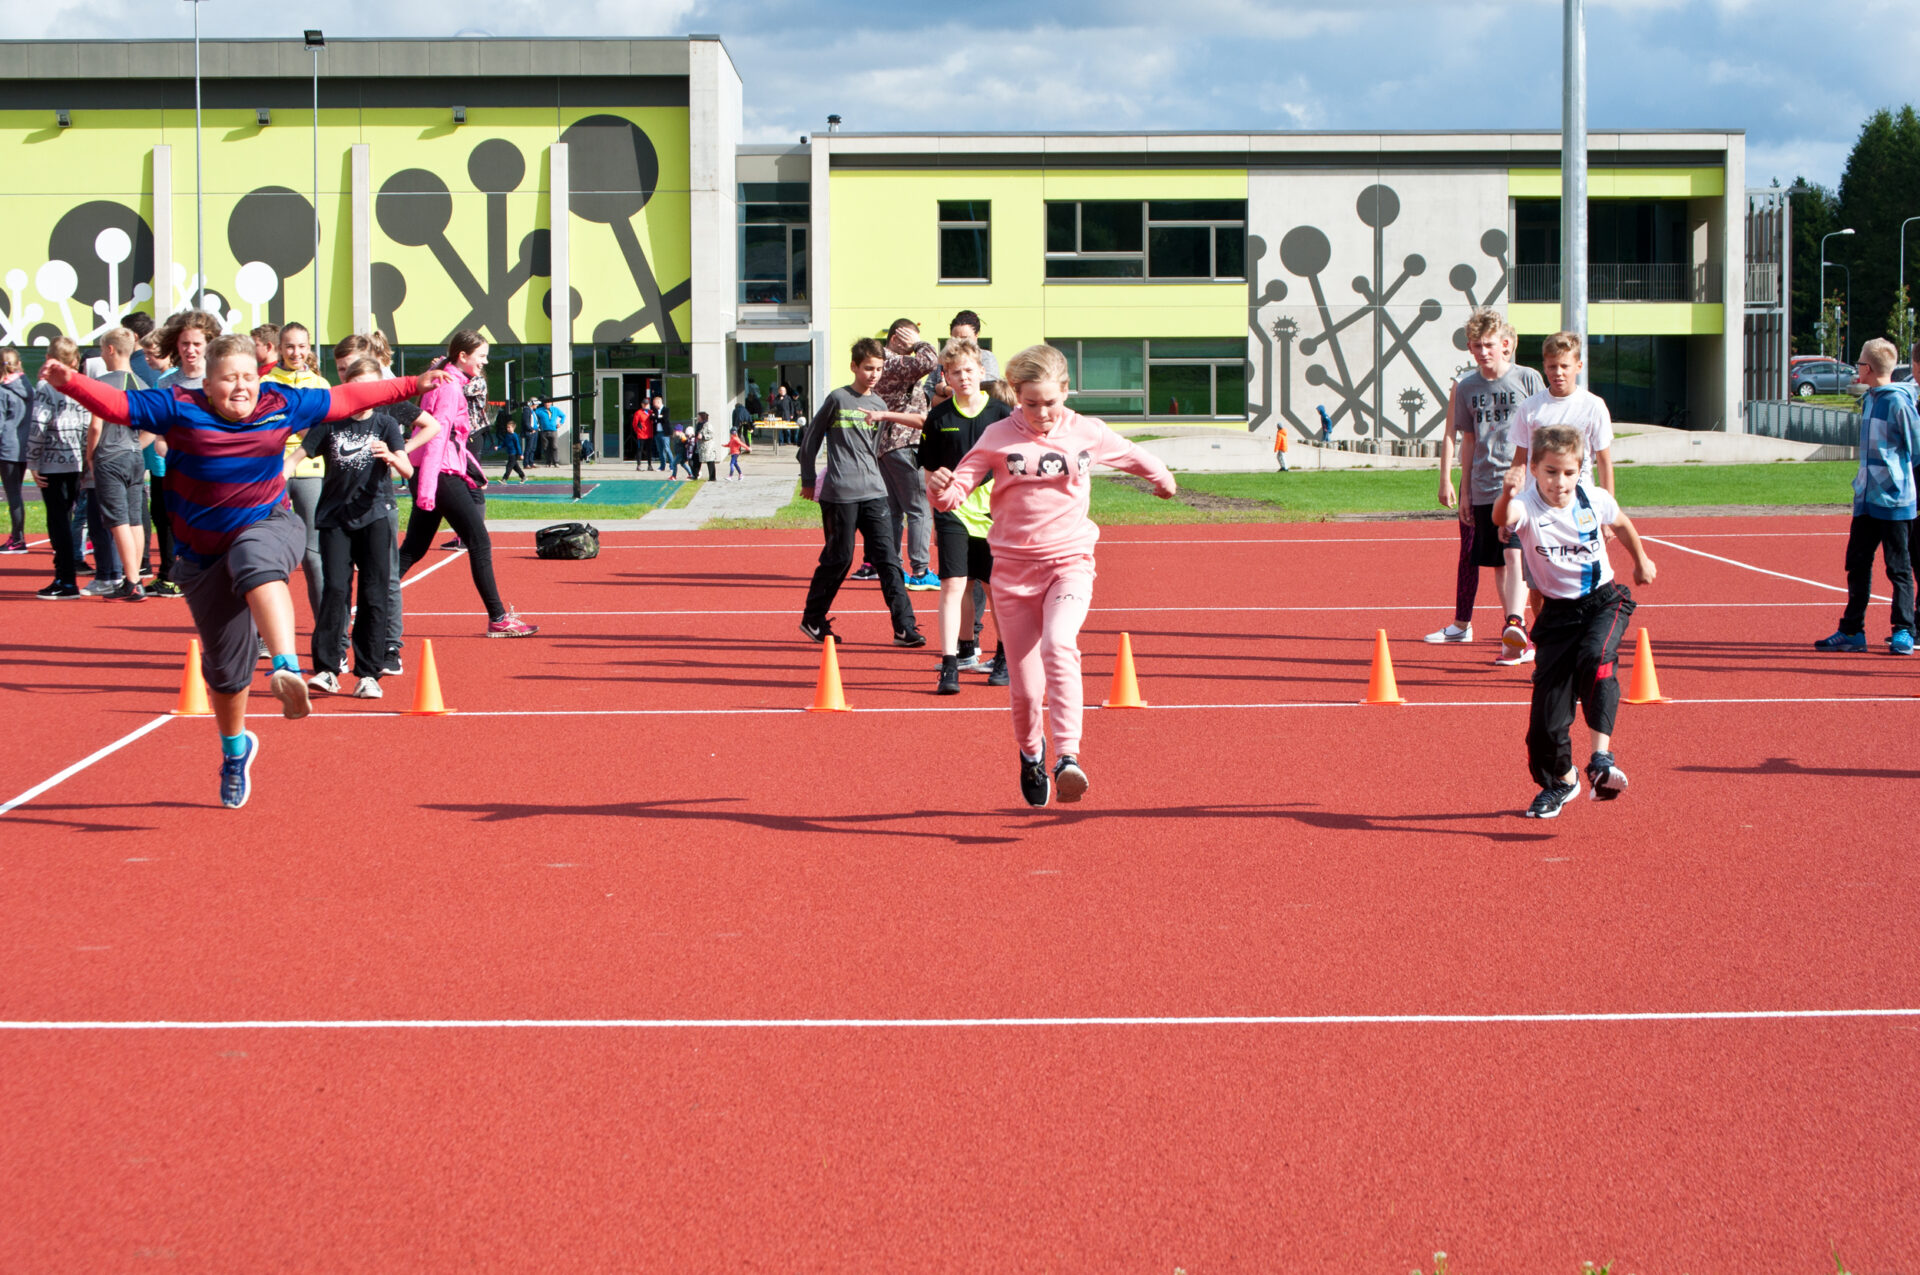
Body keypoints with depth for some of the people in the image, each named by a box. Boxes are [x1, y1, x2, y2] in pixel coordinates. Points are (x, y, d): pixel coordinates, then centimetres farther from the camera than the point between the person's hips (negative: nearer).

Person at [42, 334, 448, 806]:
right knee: (225, 666, 7)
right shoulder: (180, 409, -7)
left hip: (268, 529, -1)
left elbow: (346, 398, 10)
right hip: (206, 558, 1)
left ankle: (287, 669, -57)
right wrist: (70, 383, -35)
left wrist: (412, 386, 12)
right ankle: (235, 749, 36)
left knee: (256, 564, -40)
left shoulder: (281, 406, 0)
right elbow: (117, 404, -16)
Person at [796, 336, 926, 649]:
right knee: (838, 558, 1)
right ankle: (812, 620, 19)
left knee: (888, 558, -3)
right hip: (840, 493, -4)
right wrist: (808, 480, 7)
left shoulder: (879, 406, 12)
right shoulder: (838, 399, -3)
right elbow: (811, 438, 4)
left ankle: (905, 627, -7)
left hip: (874, 492, 4)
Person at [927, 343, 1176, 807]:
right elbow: (956, 492, -3)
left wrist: (1163, 480, 41)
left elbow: (1133, 456, 23)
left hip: (1069, 563, -1)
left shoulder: (1087, 433, 2)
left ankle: (1068, 756, -35)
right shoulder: (998, 437, -1)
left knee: (1058, 645, -31)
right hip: (1013, 568, 1)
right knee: (1026, 688, 1)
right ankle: (1030, 752, 34)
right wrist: (942, 488, -27)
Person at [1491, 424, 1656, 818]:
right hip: (1558, 611, 0)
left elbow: (1621, 523, 16)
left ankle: (1601, 757, -33)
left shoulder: (1595, 499, -8)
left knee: (1594, 659, -32)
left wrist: (1641, 561, 31)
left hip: (1603, 600, 0)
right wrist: (1506, 497, -68)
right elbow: (1503, 518, -45)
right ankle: (1561, 779, 26)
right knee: (1548, 704, -2)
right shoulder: (1527, 506, -18)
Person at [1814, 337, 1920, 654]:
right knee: (1857, 564, 8)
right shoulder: (1869, 399, 11)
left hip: (1894, 500, -8)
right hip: (1866, 498, 8)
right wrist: (1864, 480, 12)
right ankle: (1852, 631, 13)